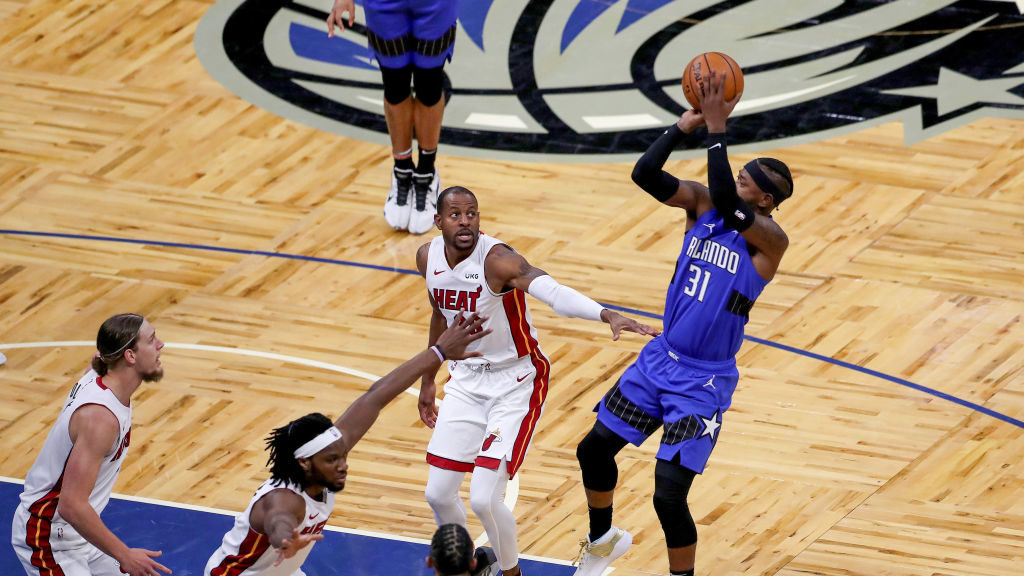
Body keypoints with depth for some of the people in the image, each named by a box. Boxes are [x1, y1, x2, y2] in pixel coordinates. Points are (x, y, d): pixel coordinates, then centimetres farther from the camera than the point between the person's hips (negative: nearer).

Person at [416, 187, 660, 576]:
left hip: (515, 384, -6)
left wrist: (606, 314, -63)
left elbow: (552, 292, -45)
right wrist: (428, 380, 24)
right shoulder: (428, 257, -5)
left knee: (484, 499, -14)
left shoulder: (497, 260, -27)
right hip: (466, 380, 6)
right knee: (438, 494, 5)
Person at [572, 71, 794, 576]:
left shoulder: (769, 241, -20)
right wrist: (685, 123, -22)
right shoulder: (702, 203, -2)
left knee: (669, 497, -13)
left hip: (704, 382, -7)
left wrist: (717, 128, -35)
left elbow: (726, 204, -38)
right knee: (593, 449, 18)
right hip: (661, 359, 7)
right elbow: (646, 174, -14)